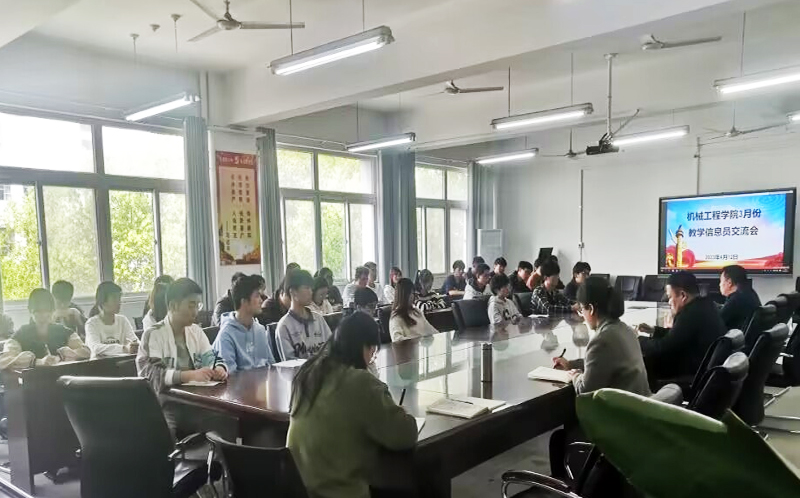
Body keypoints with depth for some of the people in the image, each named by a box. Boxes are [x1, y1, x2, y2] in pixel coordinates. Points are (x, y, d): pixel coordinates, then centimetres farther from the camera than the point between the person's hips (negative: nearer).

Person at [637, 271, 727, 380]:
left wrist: (638, 341, -3)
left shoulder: (691, 313, -22)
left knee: (645, 362, -7)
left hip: (694, 374, -10)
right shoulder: (705, 306, 8)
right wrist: (654, 330, 16)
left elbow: (663, 348, -18)